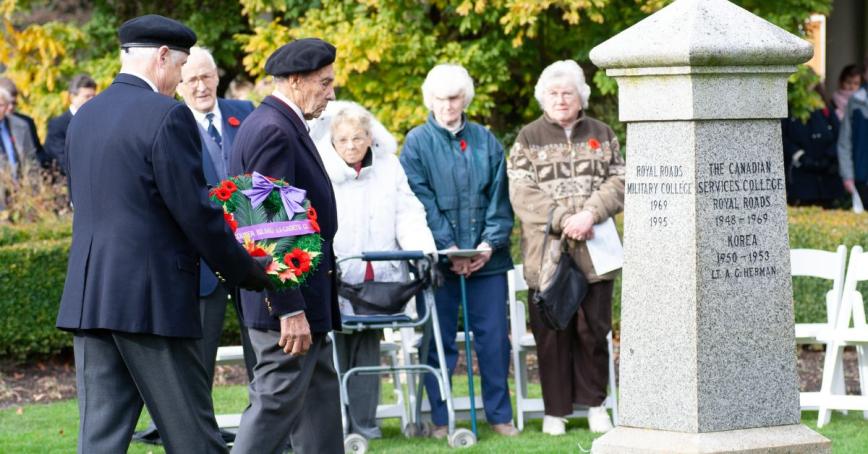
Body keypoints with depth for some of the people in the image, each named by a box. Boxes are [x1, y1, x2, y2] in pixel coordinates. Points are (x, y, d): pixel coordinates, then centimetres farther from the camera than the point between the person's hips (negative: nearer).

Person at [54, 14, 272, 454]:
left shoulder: (83, 117, 12)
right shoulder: (167, 116, -11)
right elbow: (195, 212, -13)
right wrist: (246, 272, 0)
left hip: (88, 298, 7)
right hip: (152, 300, -7)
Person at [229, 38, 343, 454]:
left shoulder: (281, 126, 15)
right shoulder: (273, 131, -18)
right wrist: (290, 309, -24)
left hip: (303, 300, 11)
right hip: (287, 301, -11)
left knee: (320, 407, 14)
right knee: (275, 405, -6)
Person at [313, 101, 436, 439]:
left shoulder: (389, 168, 9)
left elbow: (408, 216, 4)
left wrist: (424, 252, -12)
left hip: (376, 279, 3)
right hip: (333, 280, -3)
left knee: (367, 350, 6)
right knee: (335, 351, -3)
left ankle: (364, 424, 10)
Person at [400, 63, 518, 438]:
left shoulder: (485, 140, 9)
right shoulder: (418, 142, 2)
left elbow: (499, 196, 7)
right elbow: (421, 201, -5)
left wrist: (490, 242, -7)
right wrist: (448, 248, -13)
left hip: (487, 256, 2)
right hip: (439, 259, -2)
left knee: (494, 337, 3)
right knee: (439, 340, 2)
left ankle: (500, 415, 12)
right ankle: (440, 419, 9)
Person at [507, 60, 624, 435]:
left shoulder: (602, 135, 12)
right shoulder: (528, 138, 6)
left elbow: (618, 182, 3)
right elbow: (522, 192, -4)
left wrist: (589, 214, -15)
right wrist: (563, 220, -15)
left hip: (594, 253, 1)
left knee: (593, 329, 4)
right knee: (552, 333, 1)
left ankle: (595, 403, 16)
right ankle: (555, 410, 8)